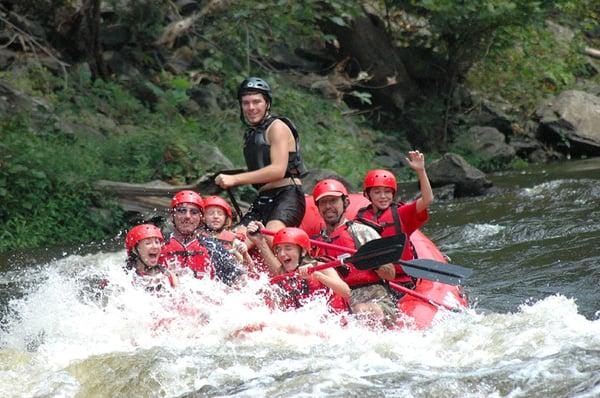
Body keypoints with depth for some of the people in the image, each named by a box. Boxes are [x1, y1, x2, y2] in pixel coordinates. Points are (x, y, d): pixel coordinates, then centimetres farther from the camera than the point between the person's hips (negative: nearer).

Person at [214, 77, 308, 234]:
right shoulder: (251, 134, 22)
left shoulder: (277, 127, -4)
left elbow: (278, 170, -16)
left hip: (288, 195, -8)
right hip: (263, 199, 8)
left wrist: (235, 179, -17)